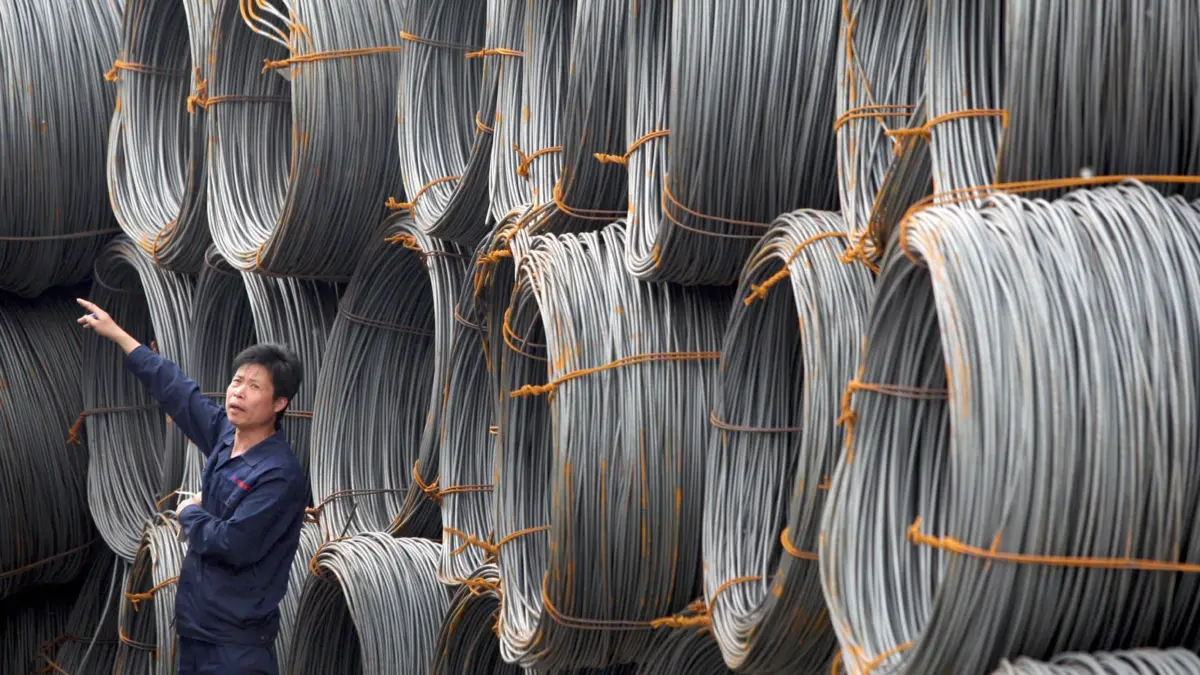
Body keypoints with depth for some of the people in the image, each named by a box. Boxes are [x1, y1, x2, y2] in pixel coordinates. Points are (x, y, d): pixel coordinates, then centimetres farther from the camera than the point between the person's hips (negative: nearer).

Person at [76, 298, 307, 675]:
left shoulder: (280, 474, -19)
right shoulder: (224, 434, 3)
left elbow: (234, 545, -25)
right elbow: (176, 389, 16)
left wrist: (189, 513, -6)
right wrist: (116, 333, 24)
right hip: (195, 623, 8)